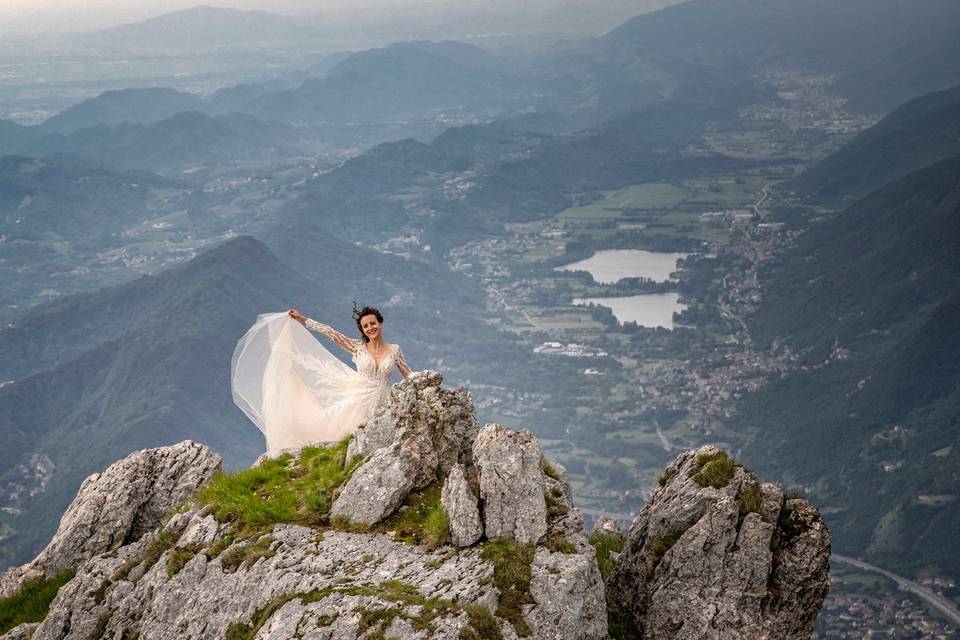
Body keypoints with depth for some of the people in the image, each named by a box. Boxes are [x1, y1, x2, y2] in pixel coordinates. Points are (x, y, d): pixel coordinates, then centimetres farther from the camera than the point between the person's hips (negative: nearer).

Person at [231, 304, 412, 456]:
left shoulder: (394, 350, 6)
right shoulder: (358, 348, 6)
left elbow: (410, 377, 13)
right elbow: (331, 333, 4)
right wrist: (302, 320, 2)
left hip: (379, 405, 0)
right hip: (357, 401, 0)